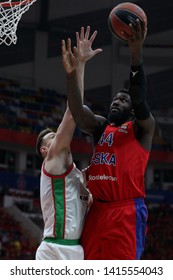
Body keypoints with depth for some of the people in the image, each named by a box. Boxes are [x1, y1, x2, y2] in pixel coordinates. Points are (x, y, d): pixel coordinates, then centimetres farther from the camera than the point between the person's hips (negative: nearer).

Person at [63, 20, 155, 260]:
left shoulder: (142, 127, 6)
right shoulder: (100, 127, 19)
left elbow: (139, 99, -13)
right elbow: (77, 111, 0)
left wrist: (136, 54, -29)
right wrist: (72, 72, -17)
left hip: (127, 211, -5)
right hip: (97, 210, 5)